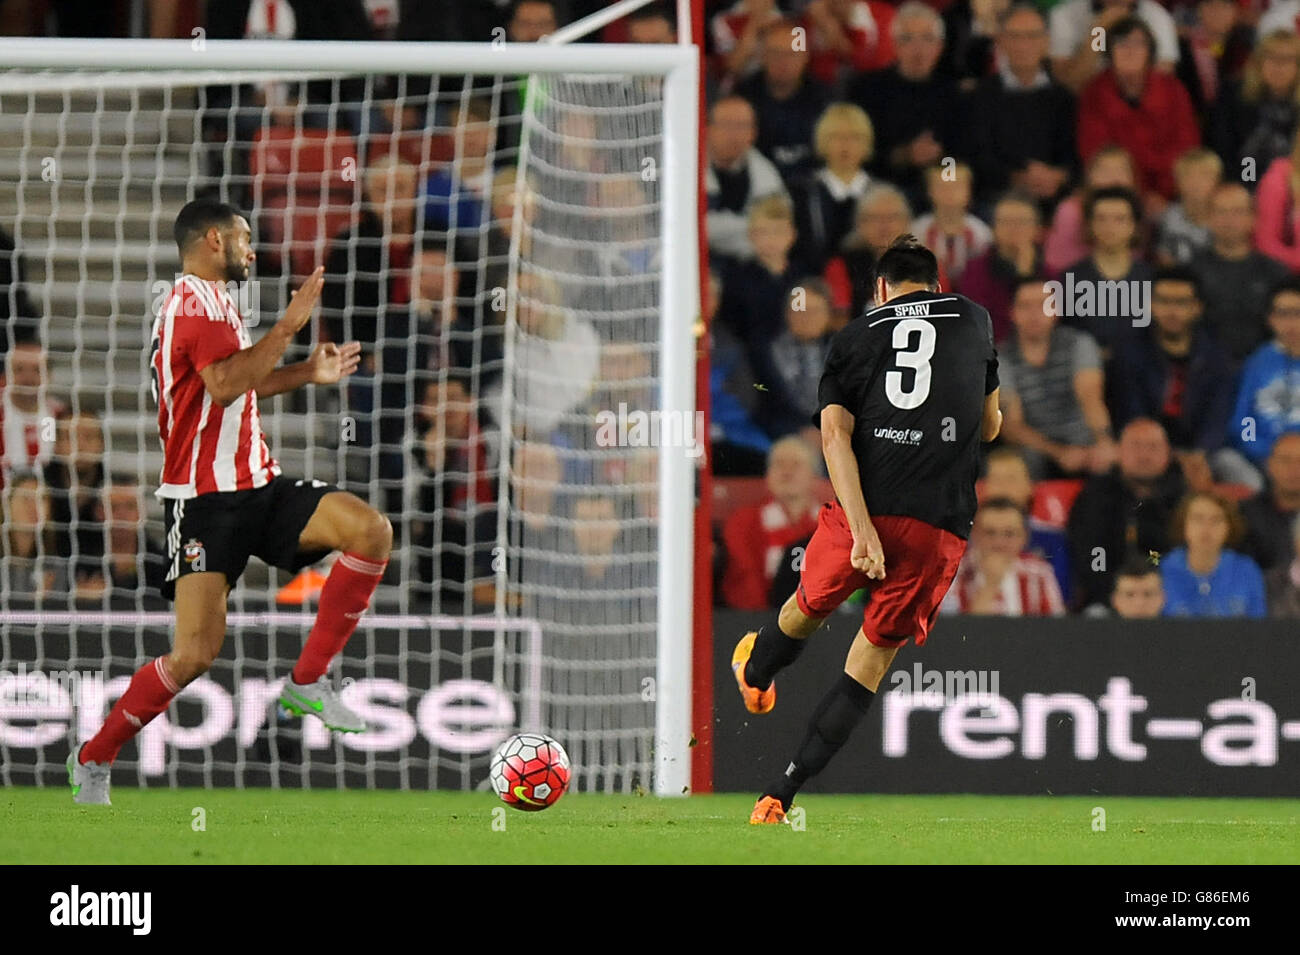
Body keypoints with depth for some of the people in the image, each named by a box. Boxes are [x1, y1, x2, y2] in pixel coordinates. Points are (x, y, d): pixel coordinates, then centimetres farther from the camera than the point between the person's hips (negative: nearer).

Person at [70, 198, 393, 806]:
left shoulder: (206, 301, 20)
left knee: (371, 531, -11)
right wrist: (289, 326, -22)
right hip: (207, 499, -9)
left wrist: (306, 374, 30)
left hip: (255, 484, 9)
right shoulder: (197, 301, -12)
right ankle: (92, 761, 1)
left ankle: (307, 682, -4)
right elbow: (225, 385, -27)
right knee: (196, 652, -16)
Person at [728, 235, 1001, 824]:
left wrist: (864, 529, -11)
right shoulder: (973, 321, 15)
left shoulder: (855, 337, 12)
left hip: (863, 511, 0)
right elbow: (989, 427, 25)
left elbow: (835, 433, -3)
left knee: (810, 605, 29)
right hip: (940, 524, 0)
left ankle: (755, 675, 59)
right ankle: (782, 792, 3)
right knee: (875, 655, 8)